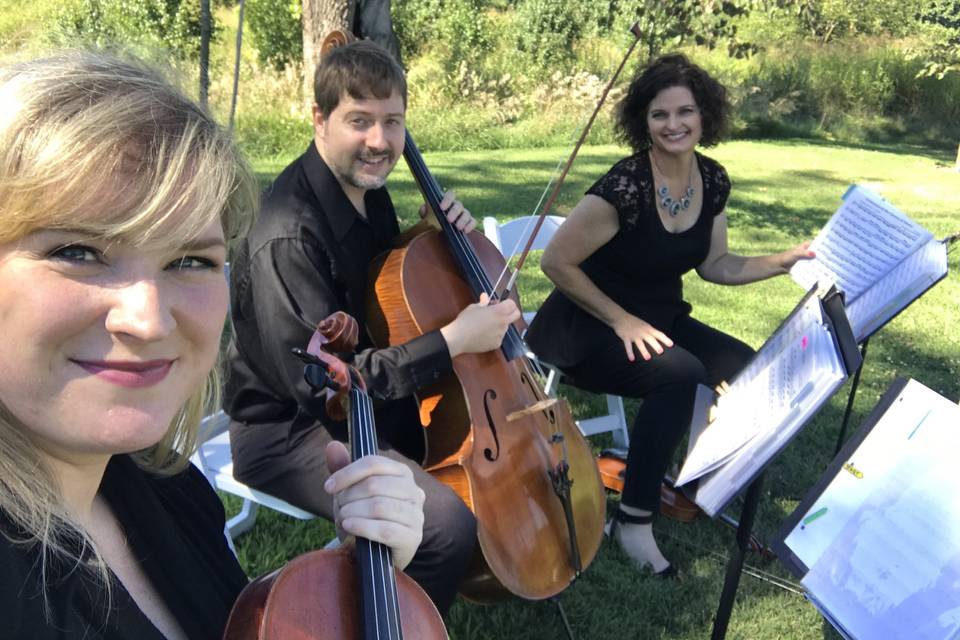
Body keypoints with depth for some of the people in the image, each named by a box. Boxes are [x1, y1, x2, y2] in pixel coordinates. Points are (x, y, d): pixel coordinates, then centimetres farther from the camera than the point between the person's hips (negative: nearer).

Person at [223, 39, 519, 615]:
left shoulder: (366, 190, 2)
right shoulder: (289, 237, -27)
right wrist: (454, 341, -29)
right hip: (288, 432, -9)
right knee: (447, 524, -27)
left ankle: (482, 572, 33)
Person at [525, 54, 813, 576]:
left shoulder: (712, 181, -2)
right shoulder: (625, 187, -24)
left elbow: (714, 265, 9)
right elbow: (557, 262, -20)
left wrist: (784, 261, -3)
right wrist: (622, 321, -18)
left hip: (661, 320, 7)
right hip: (588, 331, -7)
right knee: (680, 374, -31)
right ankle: (634, 521, -16)